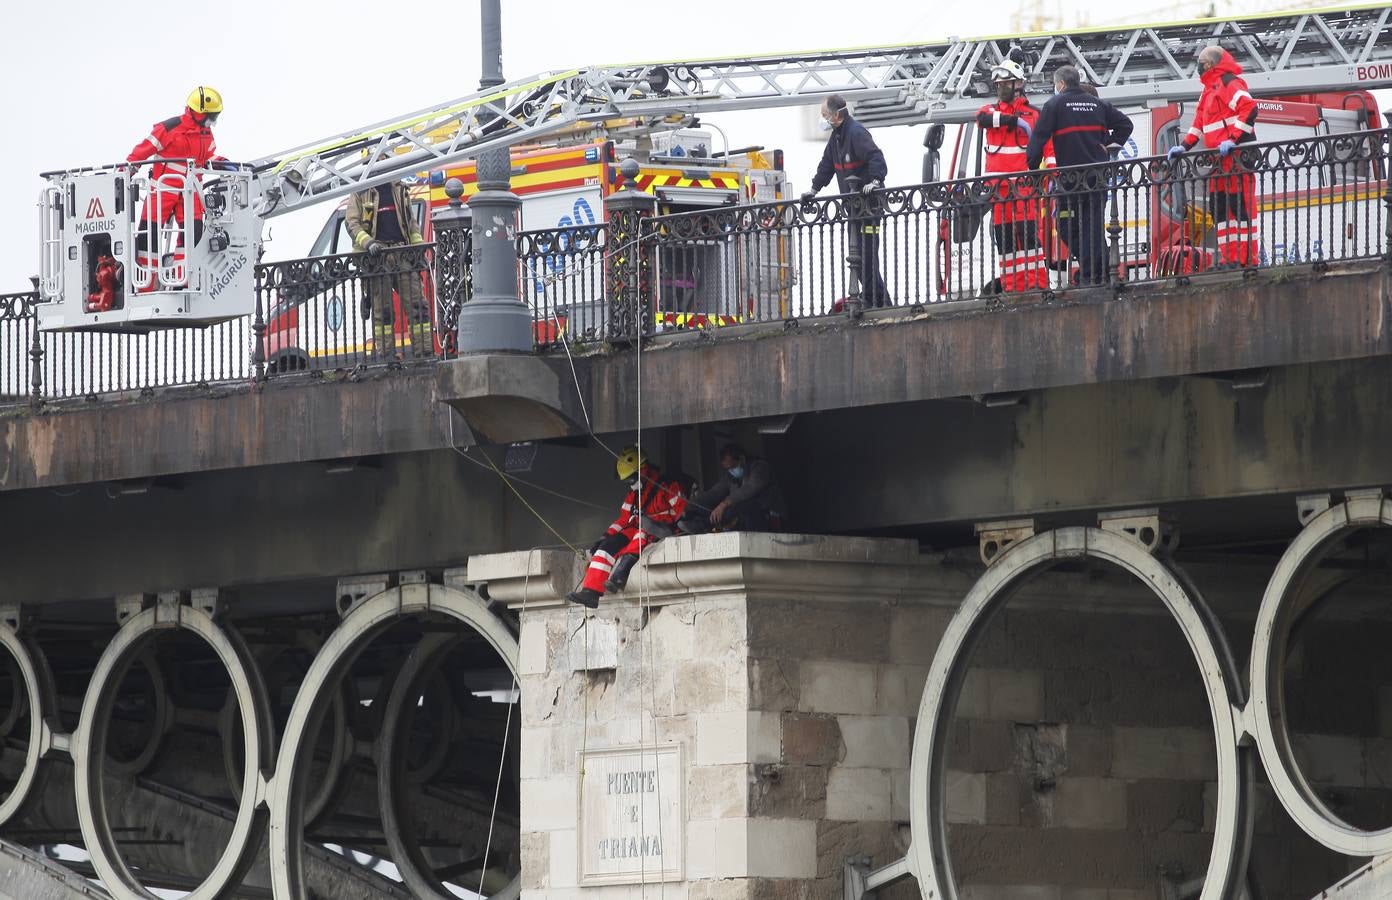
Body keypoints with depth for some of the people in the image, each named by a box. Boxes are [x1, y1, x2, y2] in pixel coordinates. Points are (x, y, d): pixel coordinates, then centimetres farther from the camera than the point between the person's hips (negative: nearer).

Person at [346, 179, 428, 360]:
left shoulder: (400, 191, 18)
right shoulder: (361, 194, 6)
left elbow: (412, 223, 21)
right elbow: (351, 223, -2)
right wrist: (368, 243, -19)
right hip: (376, 257, -4)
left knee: (417, 304, -4)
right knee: (383, 309, -4)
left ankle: (423, 351, -3)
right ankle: (386, 353, -3)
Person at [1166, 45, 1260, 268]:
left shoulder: (1229, 83, -7)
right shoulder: (1209, 91, 24)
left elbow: (1249, 108, -20)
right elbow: (1199, 124, 27)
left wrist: (1233, 140, -25)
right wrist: (1184, 146, 14)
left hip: (1236, 155, -10)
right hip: (1219, 159, 10)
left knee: (1241, 206, -10)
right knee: (1220, 209, 8)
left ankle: (1248, 259, -12)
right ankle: (1230, 259, 9)